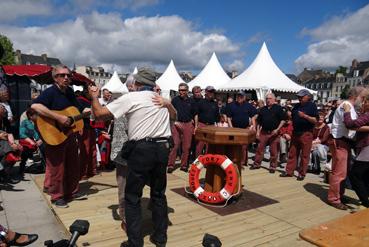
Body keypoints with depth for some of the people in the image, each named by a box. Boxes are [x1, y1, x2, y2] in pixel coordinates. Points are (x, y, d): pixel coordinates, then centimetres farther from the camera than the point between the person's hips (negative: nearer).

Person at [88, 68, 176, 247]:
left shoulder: (130, 98, -3)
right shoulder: (163, 100, 13)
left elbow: (99, 113, -1)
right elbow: (173, 116, 35)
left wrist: (94, 97, 16)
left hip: (141, 150, -5)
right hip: (162, 148, 5)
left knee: (132, 197, 8)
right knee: (158, 193, 17)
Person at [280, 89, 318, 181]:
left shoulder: (312, 105, -3)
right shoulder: (297, 106, 13)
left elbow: (315, 120, -11)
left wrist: (305, 116, -21)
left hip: (306, 133, -5)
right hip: (295, 132, 6)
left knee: (304, 155, 2)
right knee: (292, 153, 9)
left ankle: (302, 174, 11)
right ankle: (289, 171, 16)